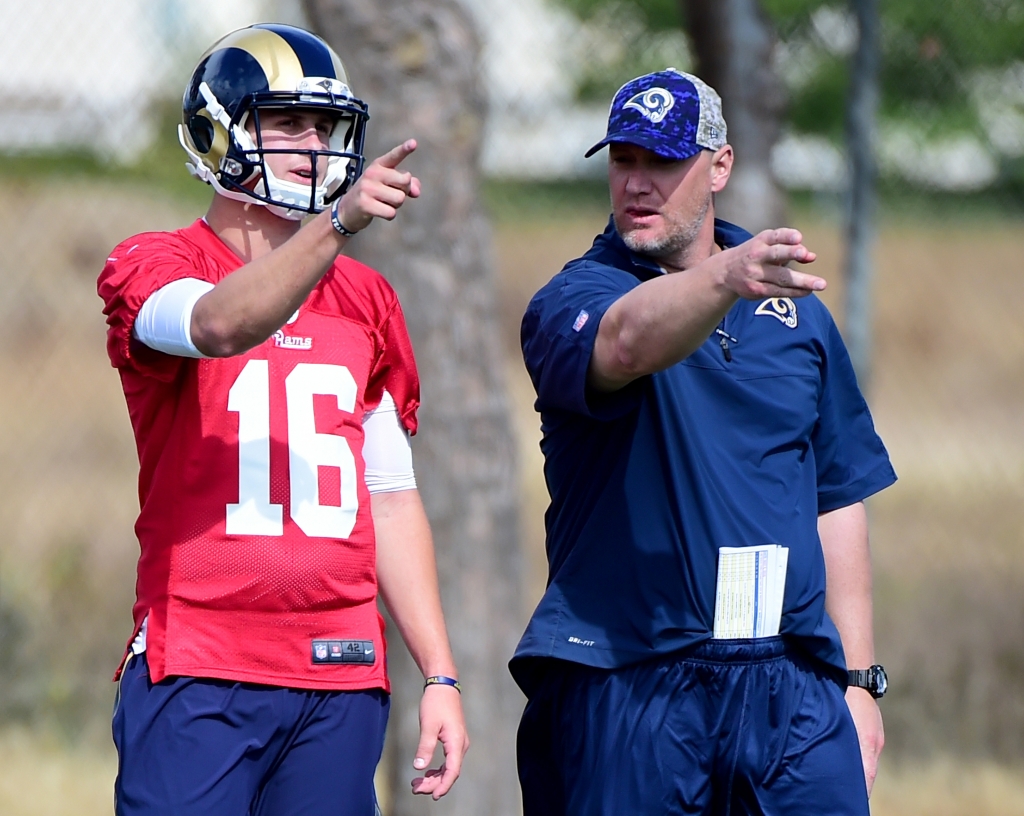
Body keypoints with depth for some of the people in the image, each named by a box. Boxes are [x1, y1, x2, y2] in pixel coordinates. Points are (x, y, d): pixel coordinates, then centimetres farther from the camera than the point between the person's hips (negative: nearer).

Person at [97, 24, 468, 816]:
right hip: (198, 672, -5)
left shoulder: (366, 302, 17)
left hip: (340, 672, 5)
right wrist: (338, 224, -38)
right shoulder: (157, 269, 1)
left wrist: (439, 675, 12)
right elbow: (220, 326, -24)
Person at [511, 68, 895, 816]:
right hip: (624, 684, -3)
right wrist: (727, 278, -45)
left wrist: (858, 679, 13)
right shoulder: (574, 300, 1)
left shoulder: (796, 312, 16)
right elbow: (626, 340, -25)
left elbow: (837, 499, 18)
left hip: (790, 686, 3)